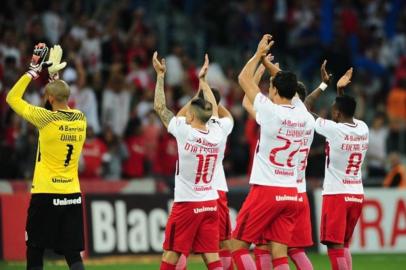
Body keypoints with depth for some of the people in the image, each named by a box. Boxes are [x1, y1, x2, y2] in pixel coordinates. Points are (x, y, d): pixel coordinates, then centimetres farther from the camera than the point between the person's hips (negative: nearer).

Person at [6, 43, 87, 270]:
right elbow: (64, 108, 28)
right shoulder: (80, 119, 3)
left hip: (46, 194, -5)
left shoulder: (46, 119, -13)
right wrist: (54, 75, 27)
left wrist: (33, 71, 5)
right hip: (73, 195, 5)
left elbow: (12, 98, -2)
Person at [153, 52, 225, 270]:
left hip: (187, 204, -5)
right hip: (210, 203, 5)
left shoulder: (185, 133, -13)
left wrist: (160, 75, 6)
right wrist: (203, 80, 31)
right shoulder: (216, 134, 0)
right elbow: (213, 110, 21)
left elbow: (160, 107, -2)